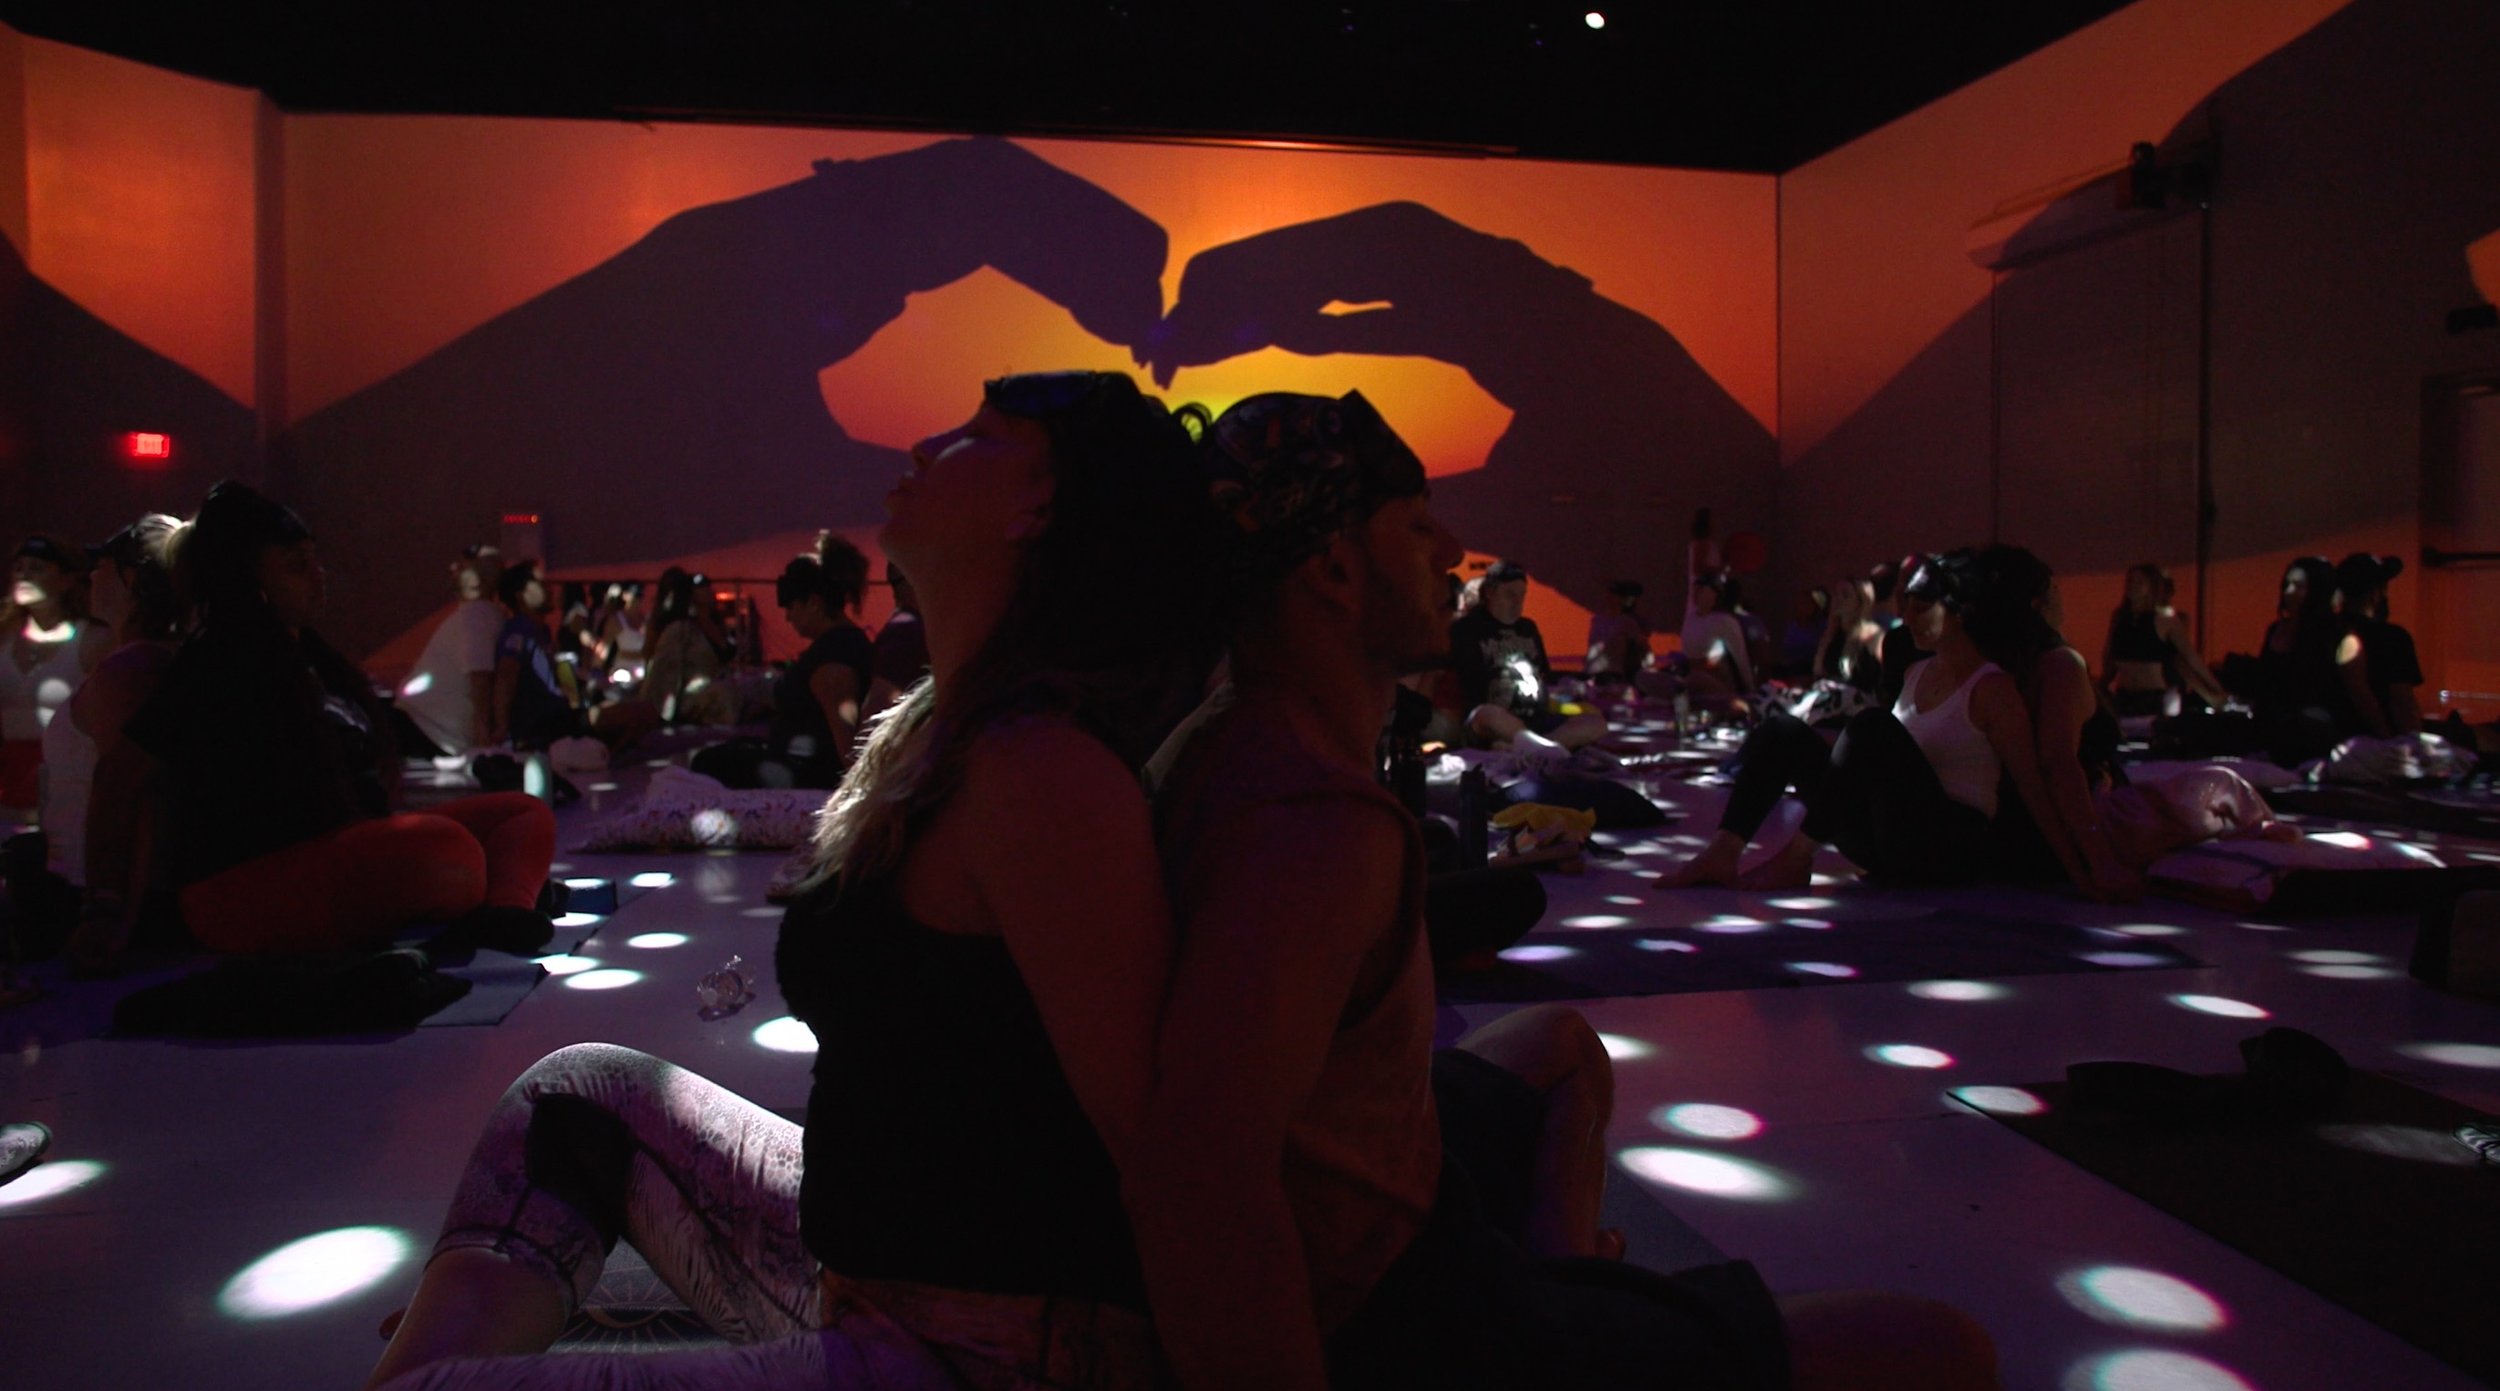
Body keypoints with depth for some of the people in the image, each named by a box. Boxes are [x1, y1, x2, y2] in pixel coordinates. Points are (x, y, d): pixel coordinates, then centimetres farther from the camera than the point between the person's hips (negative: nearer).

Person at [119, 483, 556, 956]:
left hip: (348, 851, 10)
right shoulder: (216, 664, -6)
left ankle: (506, 909, -32)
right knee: (448, 850, -38)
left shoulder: (305, 655, 19)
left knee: (526, 813, 1)